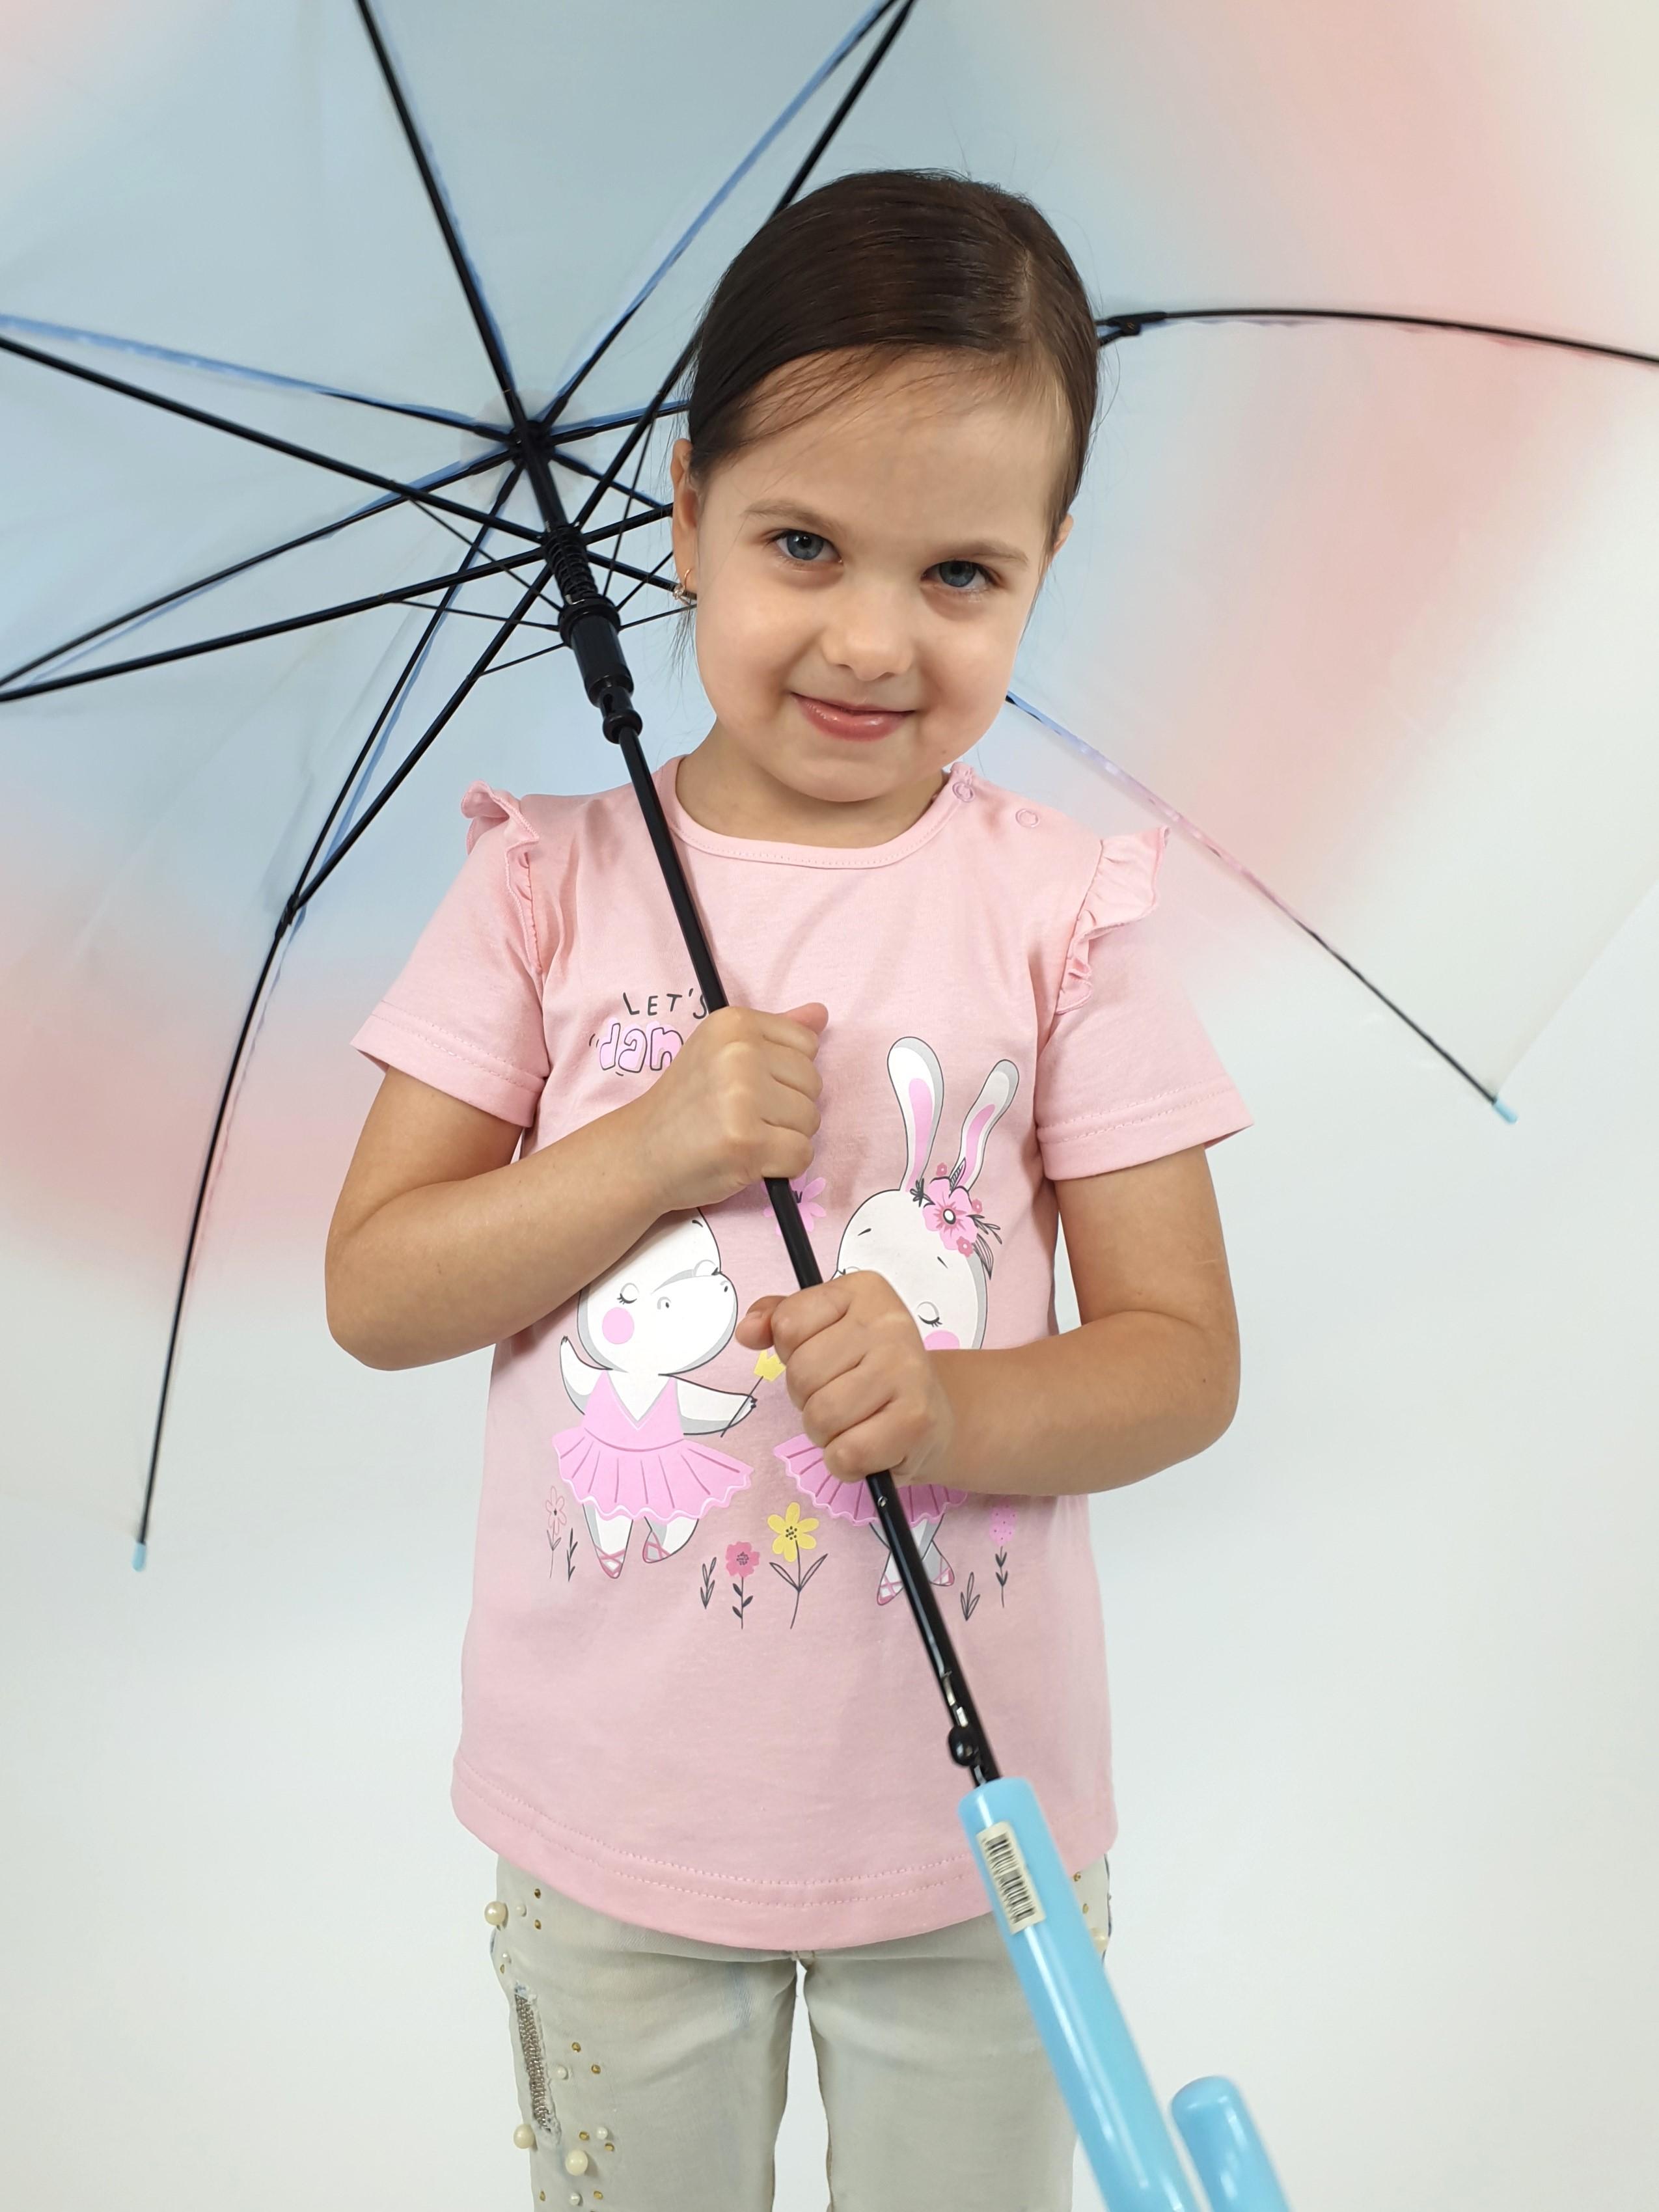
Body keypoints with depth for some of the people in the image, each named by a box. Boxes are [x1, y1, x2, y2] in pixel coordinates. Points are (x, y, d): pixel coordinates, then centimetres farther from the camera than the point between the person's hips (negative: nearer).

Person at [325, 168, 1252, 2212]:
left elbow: (1183, 1354, -6)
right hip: (609, 1828, 1)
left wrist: (958, 1406, -25)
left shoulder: (1059, 909, -8)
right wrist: (649, 1148, -21)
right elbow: (371, 1295, -6)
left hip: (967, 1827, 0)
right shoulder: (556, 885, -6)